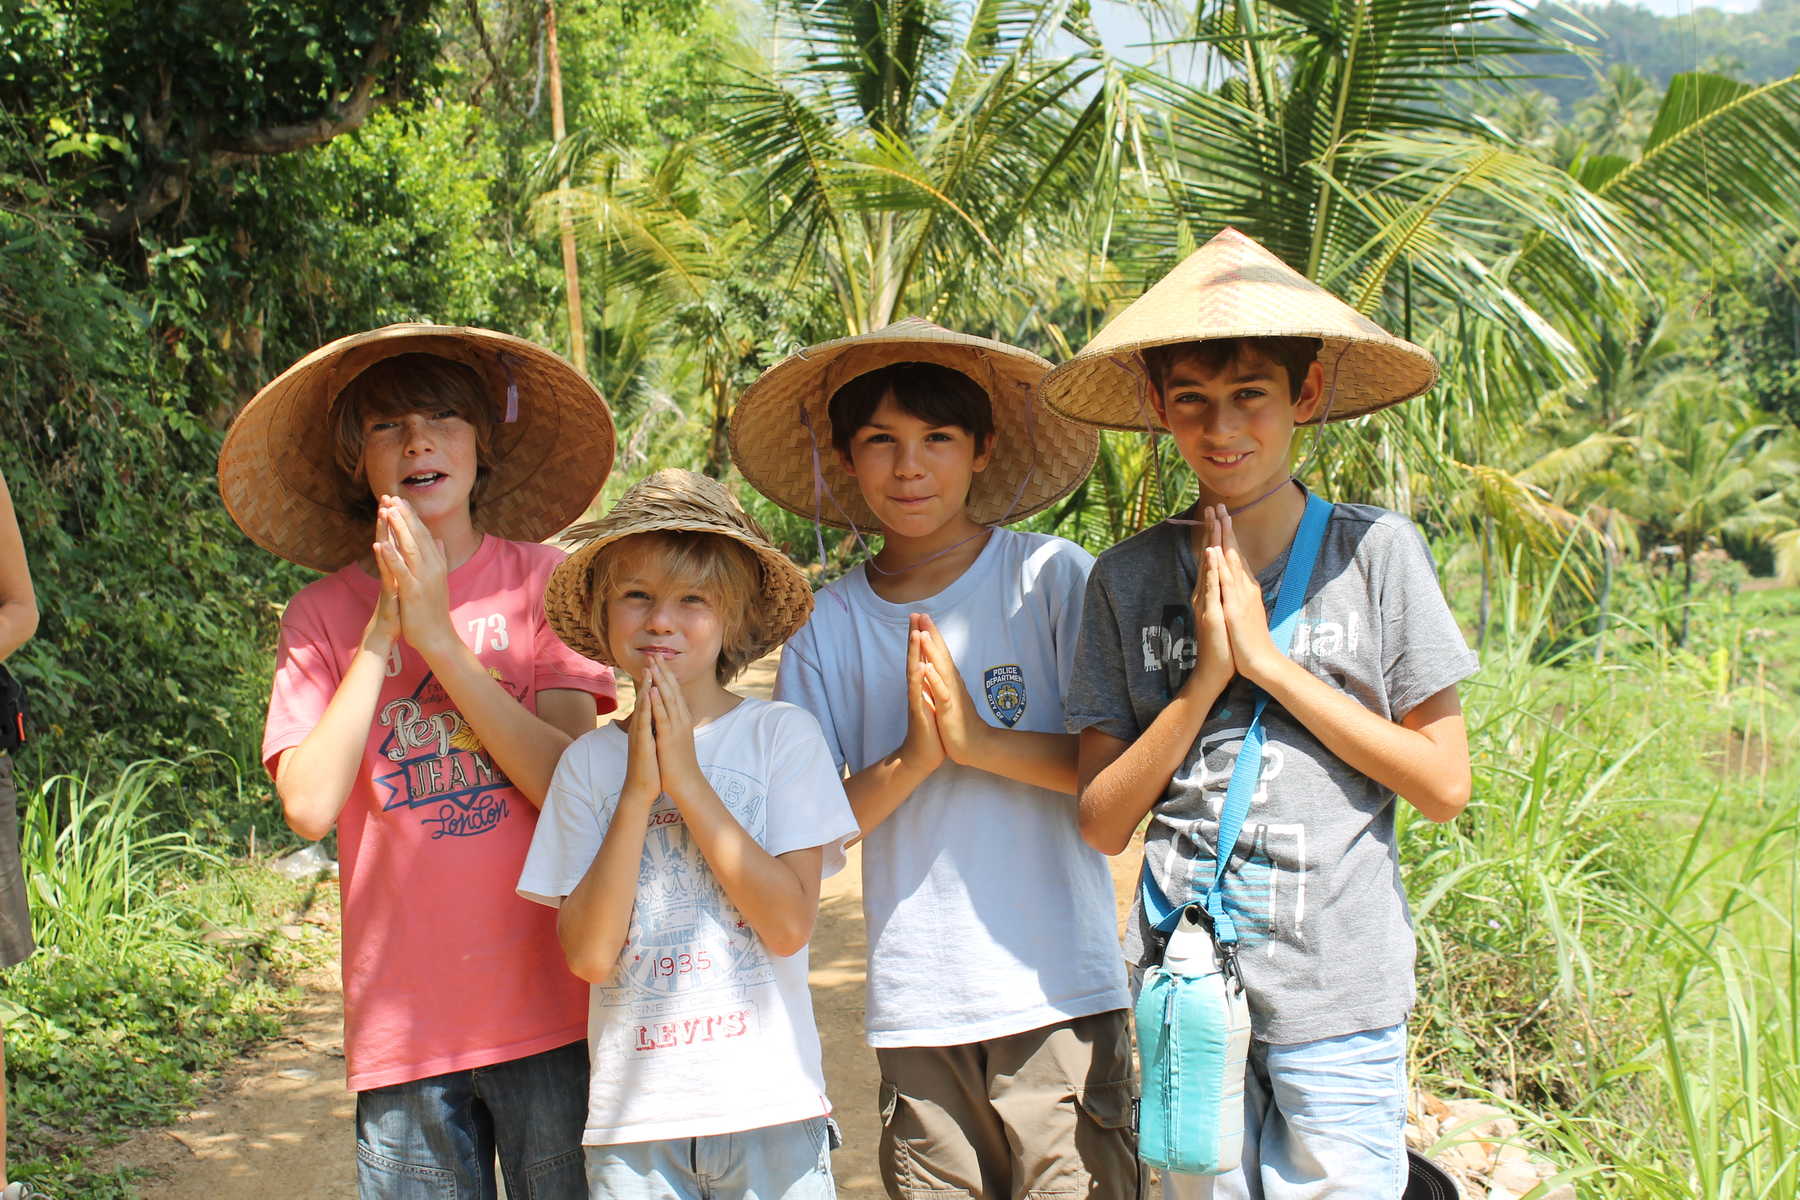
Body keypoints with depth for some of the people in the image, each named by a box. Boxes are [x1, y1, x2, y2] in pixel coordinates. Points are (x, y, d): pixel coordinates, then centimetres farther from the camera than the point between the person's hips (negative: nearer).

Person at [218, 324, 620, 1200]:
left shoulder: (541, 579, 0)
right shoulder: (323, 616, 3)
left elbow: (567, 783, -10)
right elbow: (309, 807, -10)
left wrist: (439, 636, -15)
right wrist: (382, 633, -11)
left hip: (548, 1012, -1)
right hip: (403, 1023, 1)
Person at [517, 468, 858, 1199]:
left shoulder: (781, 735, -4)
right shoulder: (588, 762, 3)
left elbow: (789, 925, -12)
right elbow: (588, 954, -5)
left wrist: (688, 780, -13)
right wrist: (637, 794, -11)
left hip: (768, 1109, -1)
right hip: (633, 1115, 2)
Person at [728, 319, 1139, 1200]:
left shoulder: (1052, 578, -1)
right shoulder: (830, 623, 5)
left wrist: (979, 741, -16)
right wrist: (912, 761, -14)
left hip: (1058, 995, -2)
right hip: (916, 1009, 2)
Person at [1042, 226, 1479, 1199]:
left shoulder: (1376, 551, -4)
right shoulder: (1129, 578, 0)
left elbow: (1446, 785, -5)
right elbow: (1103, 822, -1)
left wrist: (1268, 661, -11)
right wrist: (1206, 678, -14)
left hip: (1339, 995, -1)